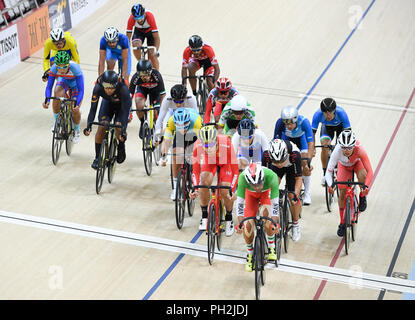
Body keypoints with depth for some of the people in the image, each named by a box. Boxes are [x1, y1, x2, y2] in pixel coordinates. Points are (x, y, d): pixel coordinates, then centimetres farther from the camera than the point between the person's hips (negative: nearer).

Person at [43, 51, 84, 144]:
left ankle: (77, 130, 16)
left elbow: (81, 89, -39)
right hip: (63, 81, 2)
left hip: (75, 84, -2)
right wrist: (47, 100, -45)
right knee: (57, 94, -29)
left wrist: (77, 104, -52)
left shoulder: (75, 68, -40)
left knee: (75, 110, -15)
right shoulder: (54, 68, -32)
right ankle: (56, 122, -4)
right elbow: (49, 86, -28)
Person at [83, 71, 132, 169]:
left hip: (122, 105, -2)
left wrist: (123, 129, -46)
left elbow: (125, 110, -38)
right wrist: (89, 125, -43)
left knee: (119, 127, -23)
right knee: (102, 126, -18)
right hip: (107, 102, 2)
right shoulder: (98, 88, -34)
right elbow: (93, 108, -31)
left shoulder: (123, 89, -40)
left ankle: (121, 147, 10)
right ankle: (97, 157, -5)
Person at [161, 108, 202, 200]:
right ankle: (175, 187, -1)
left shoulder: (196, 120, -42)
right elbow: (166, 140, -34)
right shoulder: (171, 121, -36)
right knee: (176, 157, -14)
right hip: (179, 136, 2)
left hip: (195, 133, -2)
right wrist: (163, 157, -44)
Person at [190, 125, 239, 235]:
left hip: (225, 162, -2)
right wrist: (195, 189, -38)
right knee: (204, 182, -26)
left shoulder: (226, 144, -41)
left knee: (225, 192, -17)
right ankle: (204, 216, -6)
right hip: (209, 161, 2)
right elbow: (195, 170, -25)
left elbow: (235, 170, -35)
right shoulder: (198, 145, -34)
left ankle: (229, 219, 11)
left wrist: (232, 190, -44)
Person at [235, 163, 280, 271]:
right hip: (251, 194, 1)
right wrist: (239, 223, -30)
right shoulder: (242, 178, -39)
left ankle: (271, 247, -9)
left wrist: (275, 224, -37)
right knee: (247, 225, -13)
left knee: (266, 214, -30)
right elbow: (240, 202, -29)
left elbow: (275, 203, -35)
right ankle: (250, 255, 11)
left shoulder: (271, 176, -41)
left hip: (267, 192, -1)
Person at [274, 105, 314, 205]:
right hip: (287, 138, 1)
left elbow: (311, 143, -41)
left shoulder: (304, 121, -41)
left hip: (301, 137, -1)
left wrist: (309, 160, -51)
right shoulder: (280, 122, -38)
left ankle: (307, 194, 4)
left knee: (305, 165, -13)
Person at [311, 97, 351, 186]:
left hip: (340, 125, 0)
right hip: (327, 126, 0)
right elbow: (312, 133, -33)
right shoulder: (318, 114, -38)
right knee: (325, 146, -23)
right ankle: (325, 174, -6)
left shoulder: (341, 113, -41)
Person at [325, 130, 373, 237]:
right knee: (342, 194, -2)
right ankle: (342, 223, 18)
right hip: (344, 166, 1)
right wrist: (330, 185, -55)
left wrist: (366, 186, -57)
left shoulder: (359, 150, -42)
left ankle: (362, 197, -3)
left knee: (362, 175, -35)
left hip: (357, 163, -1)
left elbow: (370, 172, -42)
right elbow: (328, 171, -37)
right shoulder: (337, 152, -40)